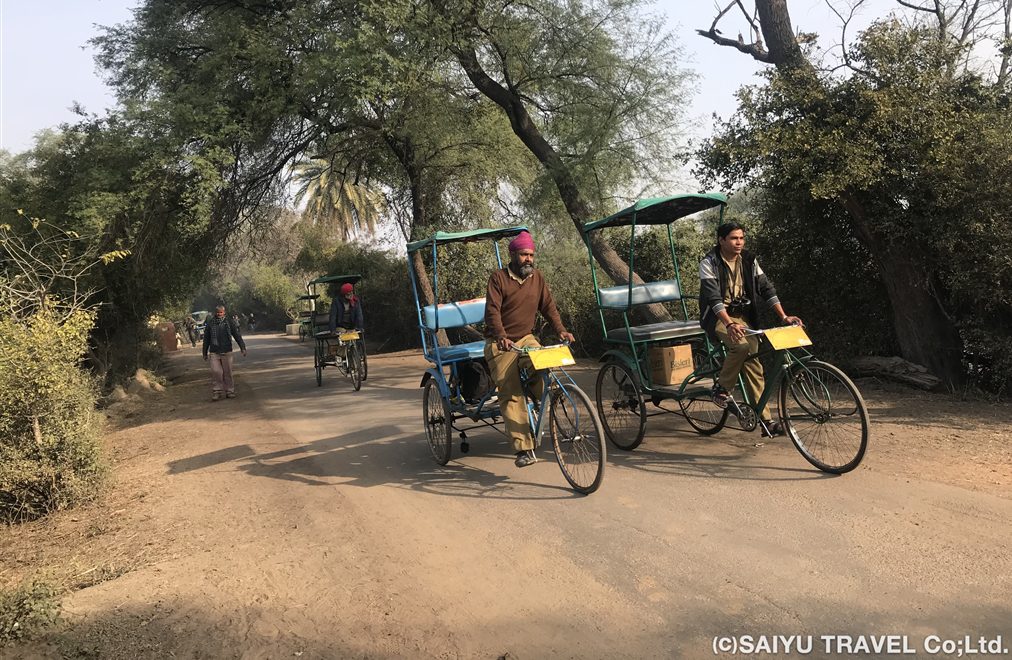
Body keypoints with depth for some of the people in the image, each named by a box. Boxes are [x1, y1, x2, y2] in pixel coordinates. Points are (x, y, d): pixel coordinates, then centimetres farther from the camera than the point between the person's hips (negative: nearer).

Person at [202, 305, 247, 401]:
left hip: (226, 351, 0)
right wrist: (205, 353, 14)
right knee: (215, 371, -8)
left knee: (228, 372, 3)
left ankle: (229, 391, 11)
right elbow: (206, 339, 12)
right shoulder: (210, 323, 5)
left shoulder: (229, 322, 2)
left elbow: (237, 335, 2)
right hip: (214, 352, 0)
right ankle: (216, 391, 0)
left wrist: (242, 347, -5)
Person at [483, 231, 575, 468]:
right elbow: (492, 311, -16)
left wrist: (561, 330, -9)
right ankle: (524, 449, -15)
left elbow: (548, 306, 7)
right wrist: (502, 337, -31)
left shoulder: (537, 277, 8)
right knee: (512, 395, -13)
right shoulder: (499, 278, -7)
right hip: (500, 344, -4)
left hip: (526, 339, 4)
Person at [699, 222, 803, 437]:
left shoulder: (749, 261, 2)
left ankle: (766, 420, -1)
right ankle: (721, 388, -11)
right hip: (718, 317, -5)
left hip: (743, 317, 5)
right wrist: (730, 324, -39)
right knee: (741, 345, -33)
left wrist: (784, 317, -11)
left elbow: (766, 288, 1)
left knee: (753, 364, -5)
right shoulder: (709, 263, -13)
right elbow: (714, 297, -24)